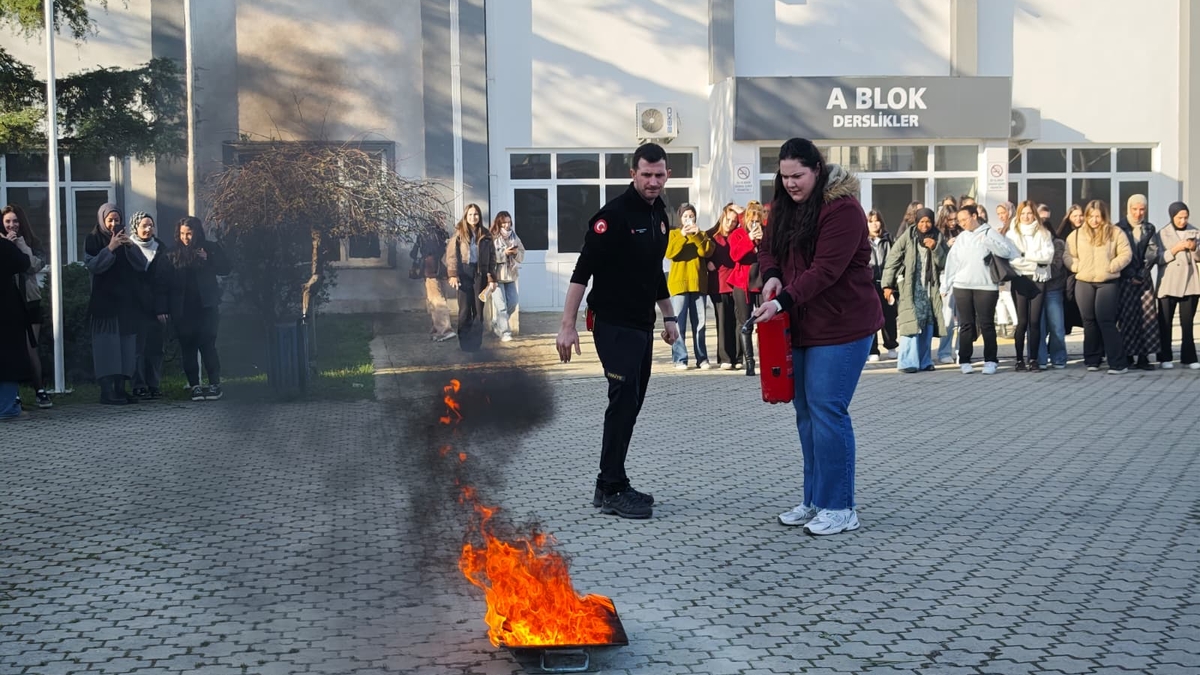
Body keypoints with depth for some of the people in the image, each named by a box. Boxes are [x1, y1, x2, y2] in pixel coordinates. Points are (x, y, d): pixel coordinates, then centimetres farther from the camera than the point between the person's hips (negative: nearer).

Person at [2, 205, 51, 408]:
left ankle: (39, 391, 5)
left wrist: (20, 244, -11)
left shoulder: (31, 242, 8)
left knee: (31, 348, 0)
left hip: (30, 301, 1)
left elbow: (38, 265, -9)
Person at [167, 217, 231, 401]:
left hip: (206, 306, -2)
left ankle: (214, 384, -1)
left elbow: (226, 269, 3)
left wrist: (208, 260, -13)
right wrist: (169, 308, -5)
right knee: (187, 348, 1)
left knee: (207, 345, -6)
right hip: (183, 308, 2)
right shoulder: (174, 254, 8)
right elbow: (169, 281, 3)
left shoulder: (210, 248, 5)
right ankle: (194, 386, 5)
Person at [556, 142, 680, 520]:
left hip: (643, 326, 8)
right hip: (614, 324, -8)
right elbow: (583, 271, -17)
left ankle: (609, 486, 19)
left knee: (631, 404, 10)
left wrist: (668, 317, 22)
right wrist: (568, 326, -21)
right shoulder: (614, 215, -14)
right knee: (624, 401, -10)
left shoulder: (659, 214, 12)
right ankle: (612, 491, -3)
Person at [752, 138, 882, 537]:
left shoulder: (842, 208, -16)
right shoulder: (785, 206, 10)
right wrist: (771, 275, -7)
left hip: (841, 325, -8)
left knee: (826, 411, -9)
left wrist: (783, 301, -28)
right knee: (806, 412, 11)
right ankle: (814, 501, 21)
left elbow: (825, 270, -23)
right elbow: (769, 248, 15)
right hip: (801, 325, 8)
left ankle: (839, 508, 1)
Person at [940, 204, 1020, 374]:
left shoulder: (990, 233, 2)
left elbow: (1006, 251, -7)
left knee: (986, 324, -2)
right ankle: (964, 361, 9)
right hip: (962, 287, 3)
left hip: (986, 286, -3)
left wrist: (988, 241, -20)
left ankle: (990, 361, 4)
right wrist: (946, 285, 11)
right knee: (966, 325, 5)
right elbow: (952, 262, 13)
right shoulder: (961, 238, 13)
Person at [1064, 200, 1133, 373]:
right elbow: (1067, 255, 10)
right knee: (1089, 321, 7)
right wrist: (1077, 266, -6)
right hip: (1084, 283, 3)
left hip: (1108, 283, -3)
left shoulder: (1115, 232, 3)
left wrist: (1111, 266, -11)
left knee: (1106, 321, -10)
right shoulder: (1076, 234, 10)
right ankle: (1092, 360, 16)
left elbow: (1126, 254, -1)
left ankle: (1118, 363, -6)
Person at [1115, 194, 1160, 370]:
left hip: (1144, 279, 3)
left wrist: (1141, 274, -10)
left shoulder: (1149, 229, 13)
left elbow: (1153, 252, 2)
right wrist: (1131, 276, -12)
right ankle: (1127, 356, 0)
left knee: (1147, 317, -2)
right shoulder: (1119, 229, 2)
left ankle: (1143, 357, 0)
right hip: (1125, 279, -3)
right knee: (1126, 318, -5)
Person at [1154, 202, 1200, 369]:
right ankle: (1165, 357, 10)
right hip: (1168, 284, -2)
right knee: (1165, 322, 2)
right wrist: (1176, 249, -18)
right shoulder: (1163, 234, -1)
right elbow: (1159, 259, -7)